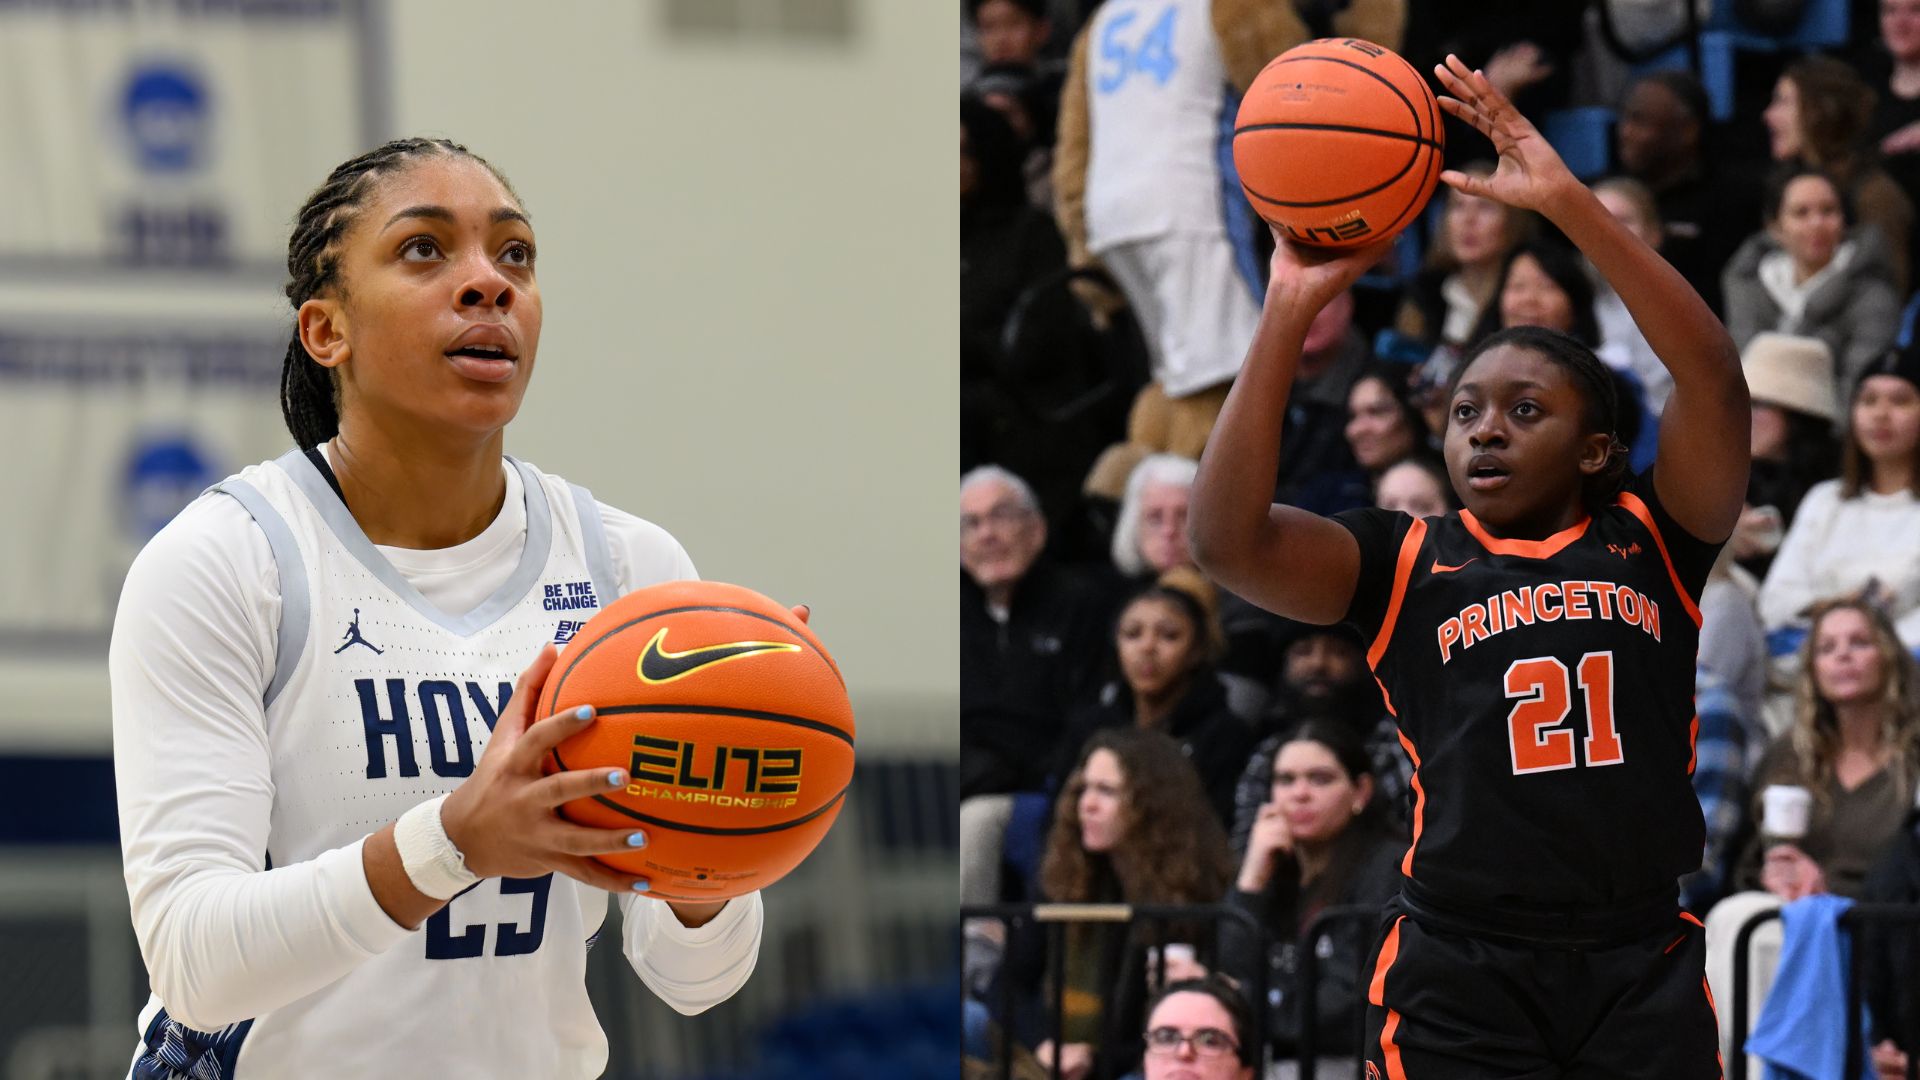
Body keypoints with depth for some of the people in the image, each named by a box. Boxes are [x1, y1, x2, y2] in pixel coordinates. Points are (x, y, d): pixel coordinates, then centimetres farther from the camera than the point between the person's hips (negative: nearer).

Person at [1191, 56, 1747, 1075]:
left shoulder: (1649, 539, 6)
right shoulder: (1407, 564, 6)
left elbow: (1712, 377, -10)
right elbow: (1226, 540, -10)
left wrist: (1568, 202, -17)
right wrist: (1289, 314, -14)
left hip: (1642, 970, 1)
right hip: (1459, 980, -1)